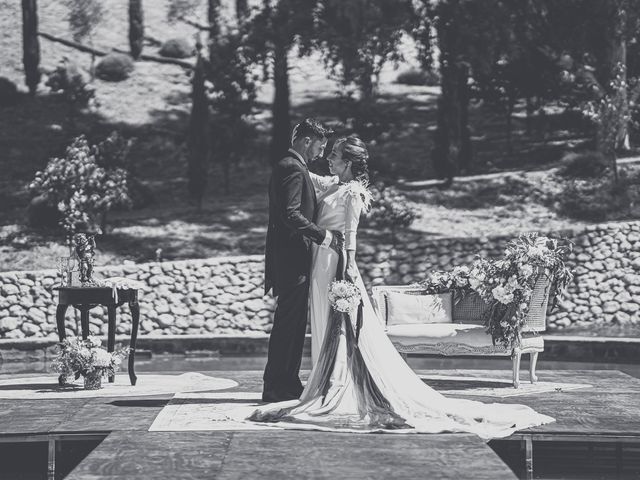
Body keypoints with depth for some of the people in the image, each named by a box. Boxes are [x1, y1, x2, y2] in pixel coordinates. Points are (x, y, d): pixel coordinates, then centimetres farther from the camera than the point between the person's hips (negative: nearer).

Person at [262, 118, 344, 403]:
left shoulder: (287, 166, 19)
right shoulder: (293, 169, -14)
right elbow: (291, 214, -24)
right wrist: (323, 236, -20)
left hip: (289, 256, 11)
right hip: (292, 256, -11)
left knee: (293, 323, 12)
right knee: (289, 322, -7)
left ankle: (288, 384, 16)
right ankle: (276, 387, -4)